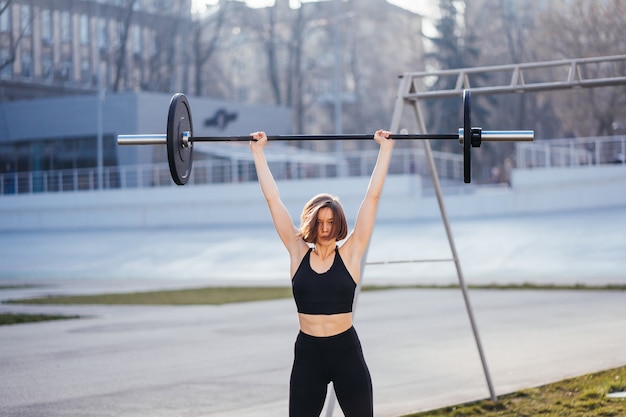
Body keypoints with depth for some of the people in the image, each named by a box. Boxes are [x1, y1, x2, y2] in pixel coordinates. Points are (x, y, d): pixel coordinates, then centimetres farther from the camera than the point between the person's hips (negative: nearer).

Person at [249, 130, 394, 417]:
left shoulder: (350, 253, -2)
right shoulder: (298, 252, 1)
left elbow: (372, 197, -2)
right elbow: (273, 199, 2)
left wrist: (385, 149, -2)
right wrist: (258, 152, 3)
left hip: (346, 352, -1)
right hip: (307, 354, 1)